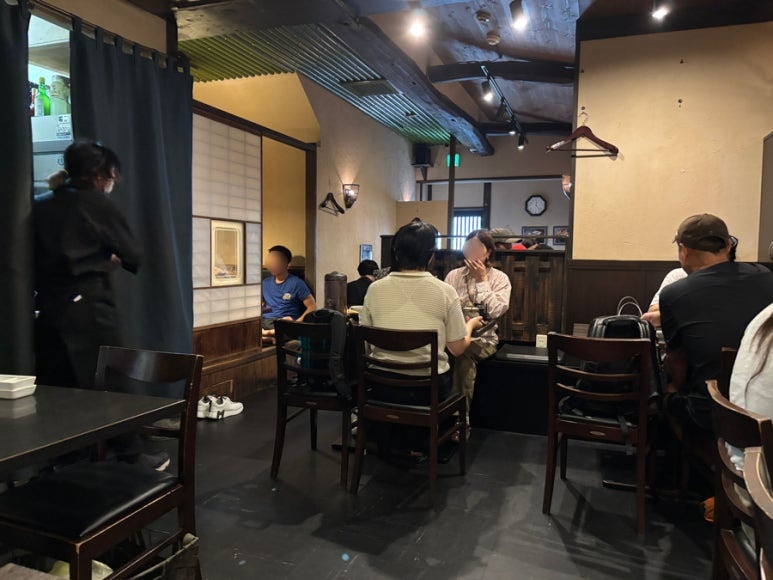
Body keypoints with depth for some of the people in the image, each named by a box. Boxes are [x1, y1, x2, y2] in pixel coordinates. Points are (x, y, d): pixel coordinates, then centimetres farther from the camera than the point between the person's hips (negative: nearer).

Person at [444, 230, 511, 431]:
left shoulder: (499, 278, 4)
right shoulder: (453, 275, 12)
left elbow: (495, 311, -11)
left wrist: (481, 280, -9)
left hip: (483, 339, -2)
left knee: (463, 353, -34)